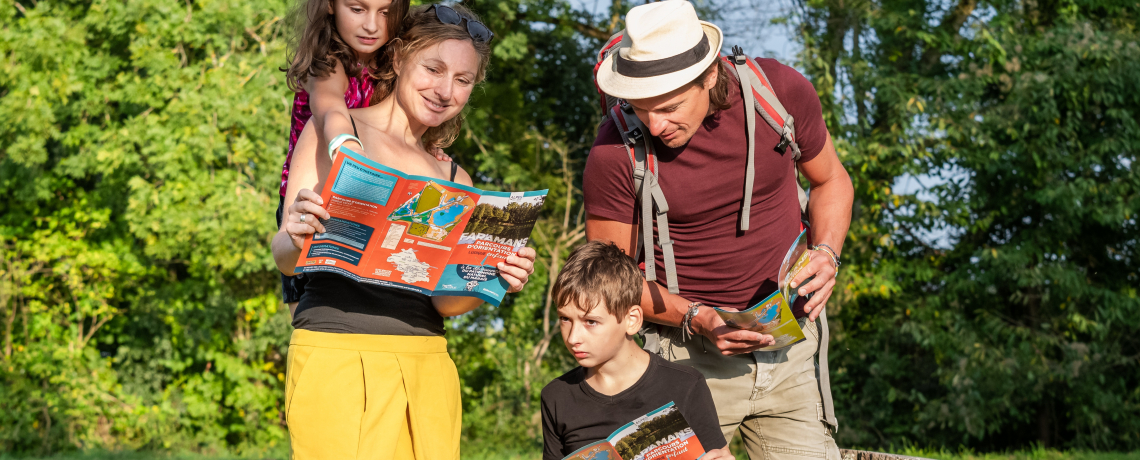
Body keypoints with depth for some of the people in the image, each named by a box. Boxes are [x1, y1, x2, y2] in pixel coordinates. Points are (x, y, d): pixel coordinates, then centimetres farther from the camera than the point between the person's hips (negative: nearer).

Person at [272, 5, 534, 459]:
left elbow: (444, 301, 10)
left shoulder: (454, 181, 17)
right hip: (337, 353, -5)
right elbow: (285, 258, -4)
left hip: (427, 365, 5)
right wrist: (298, 240, -26)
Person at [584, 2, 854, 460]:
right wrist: (696, 319, -18)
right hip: (692, 354, -2)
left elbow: (831, 180, 10)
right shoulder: (614, 153, -16)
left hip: (791, 344, 2)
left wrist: (826, 253, -8)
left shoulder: (780, 89, -8)